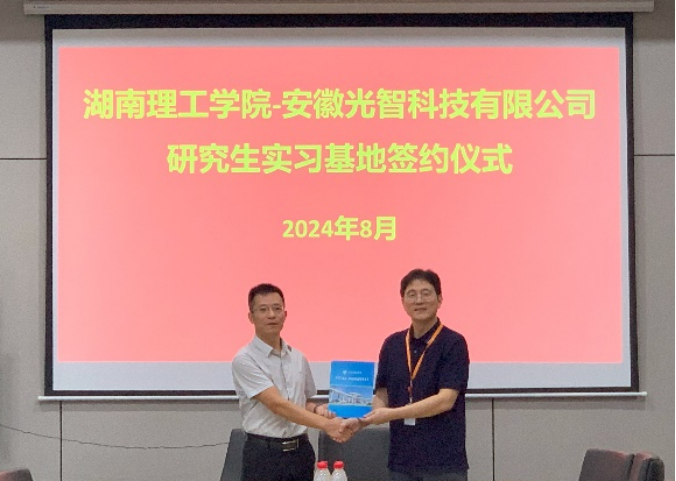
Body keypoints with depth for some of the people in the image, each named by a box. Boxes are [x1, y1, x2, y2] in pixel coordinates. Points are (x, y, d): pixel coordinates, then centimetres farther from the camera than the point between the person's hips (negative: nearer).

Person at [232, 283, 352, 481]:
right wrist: (325, 424, -27)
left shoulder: (298, 358, 11)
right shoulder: (245, 359, -11)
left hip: (300, 451, 6)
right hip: (263, 454, -6)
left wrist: (318, 409, -3)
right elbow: (278, 405, -20)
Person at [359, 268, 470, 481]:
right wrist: (363, 419, -10)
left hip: (444, 463, -5)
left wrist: (392, 414, -21)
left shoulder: (453, 343, -8)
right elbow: (382, 396, 11)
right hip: (401, 462, 5)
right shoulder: (392, 345, 10)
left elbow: (445, 400, -16)